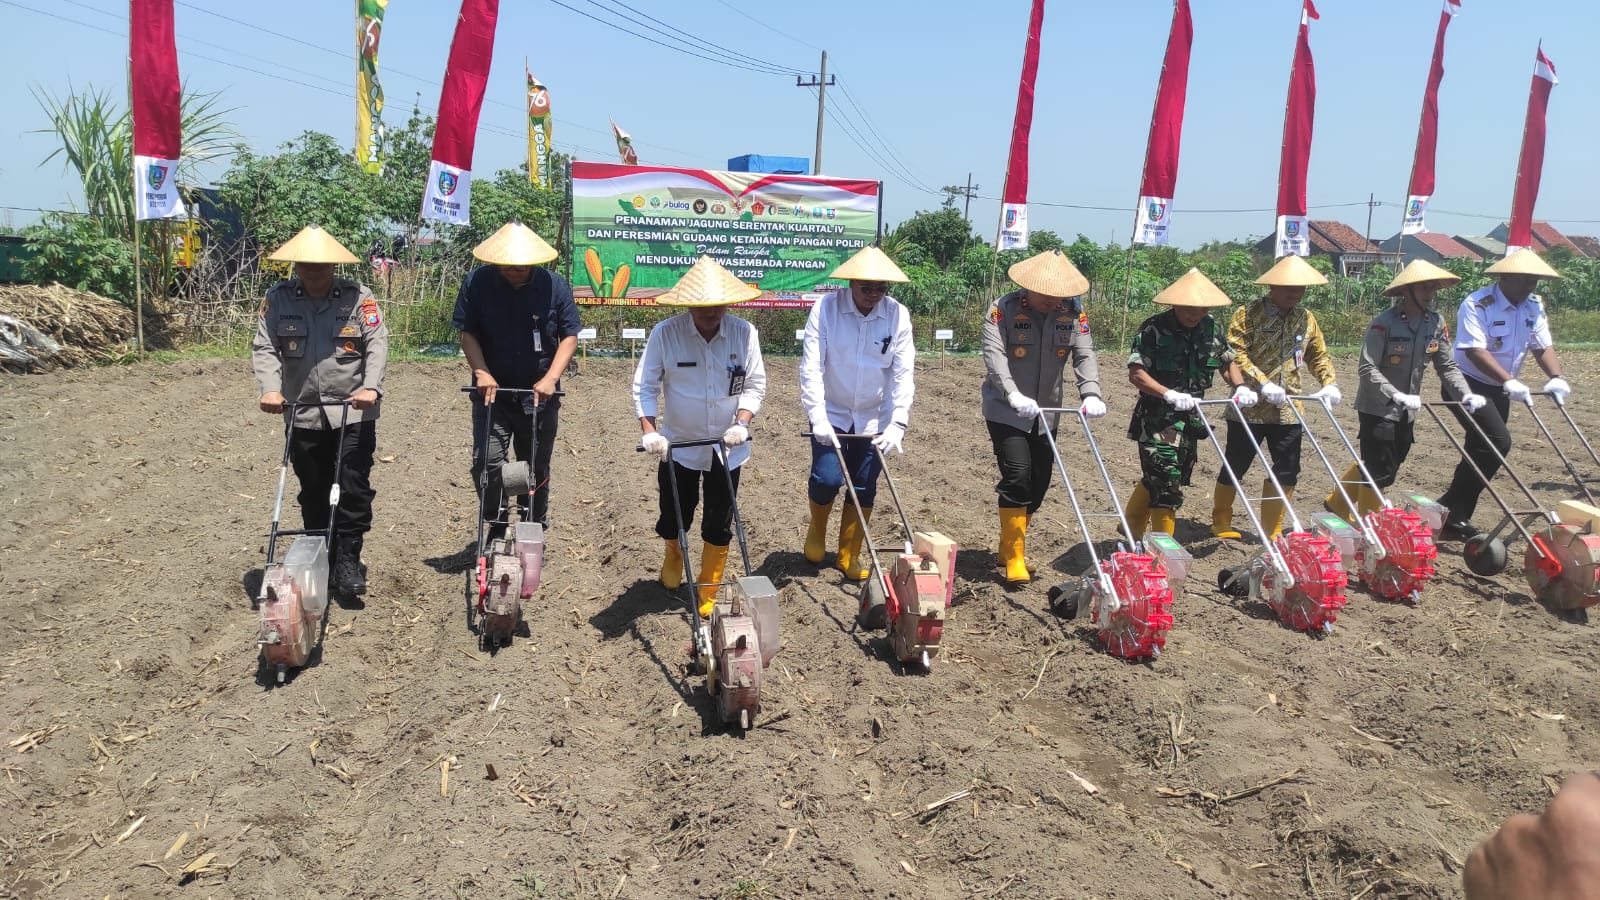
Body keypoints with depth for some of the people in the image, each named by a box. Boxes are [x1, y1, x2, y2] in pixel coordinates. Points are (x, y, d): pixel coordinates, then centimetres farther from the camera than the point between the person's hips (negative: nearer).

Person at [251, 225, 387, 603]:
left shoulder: (357, 297, -1)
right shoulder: (278, 299, 4)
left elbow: (378, 343, -8)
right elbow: (264, 348, -1)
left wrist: (371, 387, -23)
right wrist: (270, 388, -17)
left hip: (354, 414, -2)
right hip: (303, 415, 2)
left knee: (353, 490, -3)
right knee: (314, 494, 12)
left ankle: (348, 562, 9)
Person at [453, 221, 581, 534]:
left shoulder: (555, 285, -7)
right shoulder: (477, 282, -7)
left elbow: (569, 335, -4)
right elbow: (467, 333, -2)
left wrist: (550, 378, -15)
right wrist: (481, 372, -16)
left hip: (539, 394, 1)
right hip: (492, 391, 0)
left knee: (537, 468, 9)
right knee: (486, 461, -10)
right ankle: (496, 528, 10)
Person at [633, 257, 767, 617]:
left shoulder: (745, 333, -12)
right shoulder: (665, 334, -15)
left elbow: (755, 384, -5)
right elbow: (644, 387, -10)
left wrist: (741, 423, -19)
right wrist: (649, 431, -21)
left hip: (727, 449, 1)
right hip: (678, 446, 0)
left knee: (719, 526, 7)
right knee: (674, 517, 13)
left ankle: (708, 595, 26)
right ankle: (673, 557, 49)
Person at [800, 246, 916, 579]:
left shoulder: (898, 314, -11)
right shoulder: (826, 308, -15)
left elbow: (903, 373, -10)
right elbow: (811, 366, -17)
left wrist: (897, 424, -18)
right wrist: (818, 417, -25)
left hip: (874, 419, 2)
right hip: (831, 415, -2)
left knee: (864, 489, 4)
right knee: (827, 478, -12)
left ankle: (849, 555, 22)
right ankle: (817, 529, 20)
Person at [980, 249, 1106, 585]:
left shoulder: (1073, 313, -1)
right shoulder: (1003, 309, -13)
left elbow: (1085, 355, -7)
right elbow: (994, 354, -23)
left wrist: (1090, 393, -25)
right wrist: (1013, 396, -37)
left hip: (1045, 412, 5)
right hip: (1006, 411, -5)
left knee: (1040, 481, 10)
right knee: (1017, 476, -15)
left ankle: (1008, 549, 28)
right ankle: (1014, 559, -5)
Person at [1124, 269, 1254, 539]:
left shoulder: (1212, 328, 4)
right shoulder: (1154, 329, -14)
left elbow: (1228, 363, 16)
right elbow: (1135, 373, -21)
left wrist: (1240, 387, -4)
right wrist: (1170, 395, -32)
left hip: (1190, 419, 7)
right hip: (1157, 419, -6)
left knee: (1156, 479, 19)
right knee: (1167, 487, -8)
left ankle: (1131, 529, 38)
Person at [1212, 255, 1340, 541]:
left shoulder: (1306, 318, 8)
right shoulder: (1248, 314, -9)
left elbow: (1319, 355, 15)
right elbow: (1235, 354, -18)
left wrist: (1329, 383, -3)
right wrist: (1262, 383, -27)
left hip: (1288, 410, 5)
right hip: (1249, 408, -5)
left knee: (1287, 471, 6)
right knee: (1235, 467, 6)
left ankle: (1272, 530, 20)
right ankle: (1221, 524, 24)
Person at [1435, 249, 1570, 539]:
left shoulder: (1534, 307, 4)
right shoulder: (1477, 304, -19)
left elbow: (1543, 347, 2)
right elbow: (1474, 351, -28)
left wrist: (1556, 377, -17)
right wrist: (1509, 381, -37)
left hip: (1499, 390, 8)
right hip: (1468, 385, -8)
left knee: (1483, 449, 10)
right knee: (1499, 442, -22)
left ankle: (1455, 516, 20)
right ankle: (1452, 511, -16)